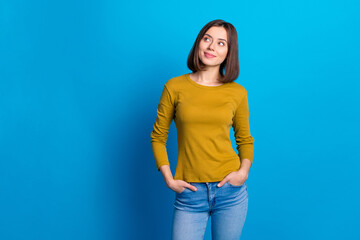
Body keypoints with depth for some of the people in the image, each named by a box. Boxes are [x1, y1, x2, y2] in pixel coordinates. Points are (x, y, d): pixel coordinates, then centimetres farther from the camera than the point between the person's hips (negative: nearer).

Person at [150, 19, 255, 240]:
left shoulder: (237, 93, 1)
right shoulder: (174, 87, -1)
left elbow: (245, 140, 12)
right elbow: (158, 137, 4)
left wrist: (244, 171, -6)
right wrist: (168, 179, -5)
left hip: (230, 190, 1)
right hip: (190, 192, -1)